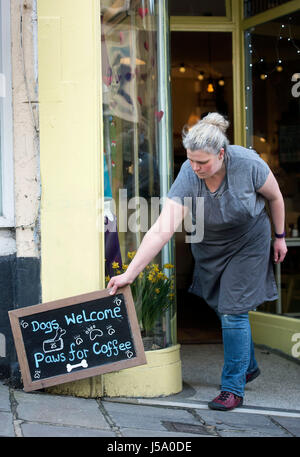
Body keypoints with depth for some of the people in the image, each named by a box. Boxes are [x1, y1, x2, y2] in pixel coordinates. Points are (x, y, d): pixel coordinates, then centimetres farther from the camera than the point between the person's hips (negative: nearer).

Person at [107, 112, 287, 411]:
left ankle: (233, 388, 1)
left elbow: (275, 197, -8)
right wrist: (130, 273, -36)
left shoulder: (247, 164, -29)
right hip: (208, 246, 3)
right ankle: (248, 367, 37)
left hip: (248, 243, -3)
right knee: (223, 309, 12)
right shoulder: (188, 177, -27)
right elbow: (161, 230, -32)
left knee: (232, 312, -9)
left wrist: (279, 236, 1)